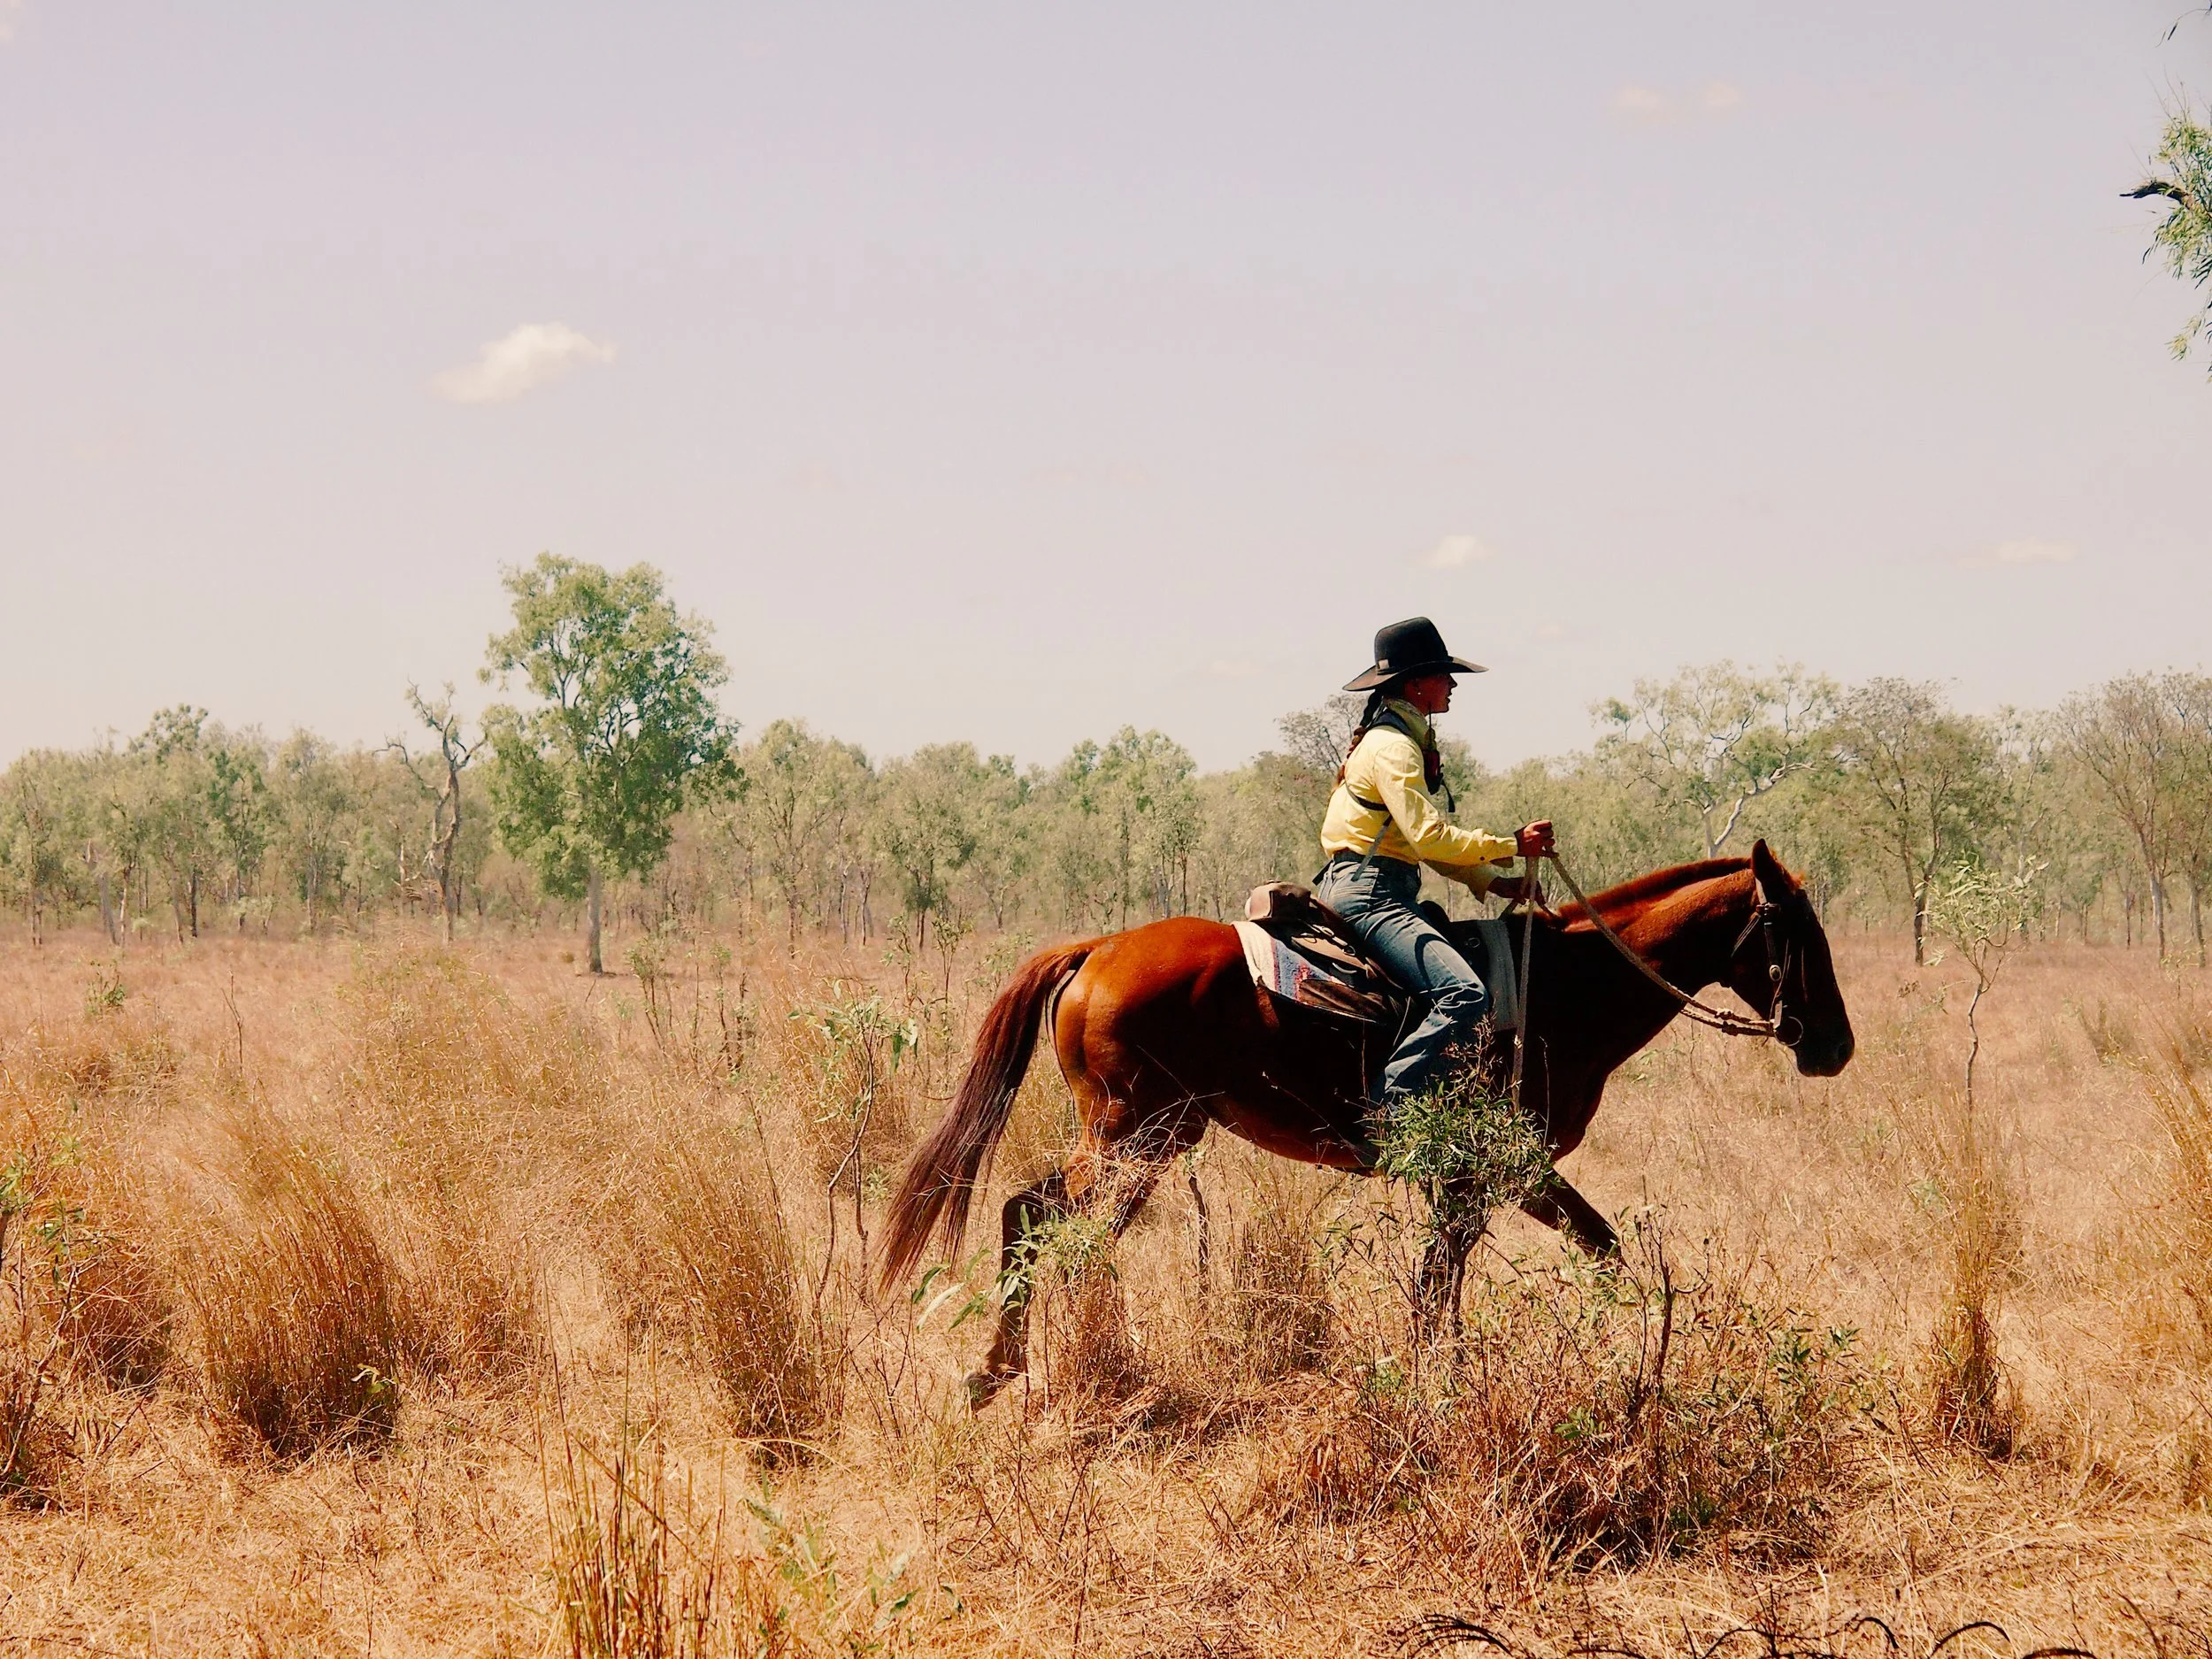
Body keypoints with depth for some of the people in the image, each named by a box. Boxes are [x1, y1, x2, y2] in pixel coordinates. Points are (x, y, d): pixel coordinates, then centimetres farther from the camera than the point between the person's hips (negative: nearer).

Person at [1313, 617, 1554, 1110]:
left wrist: (1495, 881, 10)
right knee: (1466, 995, -25)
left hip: (1383, 892, 11)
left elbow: (1431, 840, 22)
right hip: (1368, 893, -11)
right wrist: (1513, 844, -15)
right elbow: (1429, 837, -22)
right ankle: (1391, 1101, -26)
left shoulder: (1411, 740, 21)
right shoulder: (1392, 746, -12)